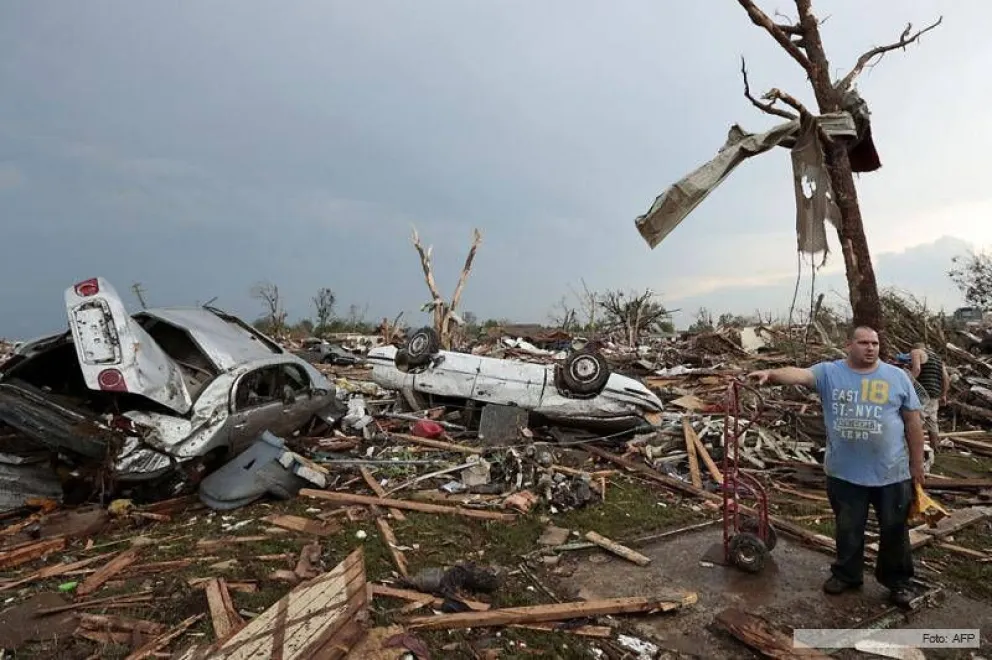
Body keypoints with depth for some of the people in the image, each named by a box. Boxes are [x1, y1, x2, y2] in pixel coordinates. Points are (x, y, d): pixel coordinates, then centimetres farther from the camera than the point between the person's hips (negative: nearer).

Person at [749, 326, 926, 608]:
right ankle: (847, 575, 34)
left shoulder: (897, 377, 0)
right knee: (847, 529, 15)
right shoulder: (829, 372, -4)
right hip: (844, 473, 0)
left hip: (892, 472, 1)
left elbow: (912, 421, 4)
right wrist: (770, 374, -43)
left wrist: (917, 463, 5)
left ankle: (897, 581, 33)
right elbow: (799, 374, -22)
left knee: (895, 530, 14)